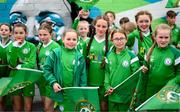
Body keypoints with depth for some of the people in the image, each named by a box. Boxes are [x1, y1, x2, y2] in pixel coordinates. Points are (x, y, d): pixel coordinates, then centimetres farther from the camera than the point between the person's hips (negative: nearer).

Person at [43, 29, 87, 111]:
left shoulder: (79, 56, -1)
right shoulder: (55, 53, -6)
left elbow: (83, 75, 1)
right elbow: (46, 69, -3)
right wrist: (53, 82, -13)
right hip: (59, 91, -1)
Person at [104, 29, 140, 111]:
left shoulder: (131, 56, -7)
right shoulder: (109, 55, 5)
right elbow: (107, 72, 8)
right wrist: (107, 86, -4)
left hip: (126, 95, -3)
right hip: (112, 95, 3)